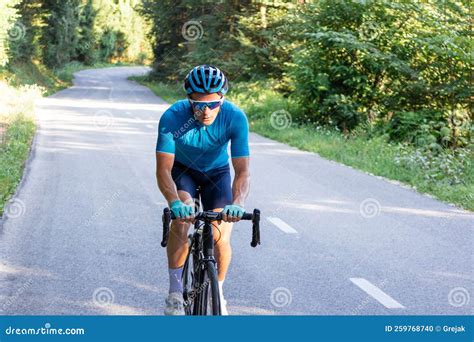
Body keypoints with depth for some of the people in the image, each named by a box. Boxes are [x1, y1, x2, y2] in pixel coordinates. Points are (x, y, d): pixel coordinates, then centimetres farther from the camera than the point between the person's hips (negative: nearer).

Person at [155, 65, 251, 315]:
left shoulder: (235, 118, -31)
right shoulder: (172, 118, -33)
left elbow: (242, 170, -34)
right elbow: (163, 170, -35)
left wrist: (237, 204, -52)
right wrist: (175, 203, -54)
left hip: (217, 172, 1)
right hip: (183, 170, -1)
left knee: (222, 240, -10)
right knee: (181, 218, -29)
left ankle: (218, 293, 18)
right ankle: (175, 290, -14)